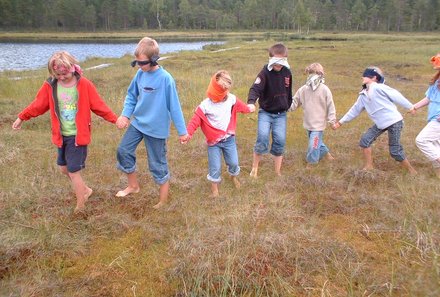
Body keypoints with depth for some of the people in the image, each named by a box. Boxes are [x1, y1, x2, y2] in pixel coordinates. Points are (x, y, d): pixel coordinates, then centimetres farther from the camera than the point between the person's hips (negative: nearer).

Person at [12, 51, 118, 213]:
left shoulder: (84, 84, -12)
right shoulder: (50, 85, -3)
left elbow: (98, 105, -4)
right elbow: (38, 105, 9)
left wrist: (115, 120, -4)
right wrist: (21, 117, 14)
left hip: (78, 136, -5)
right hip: (61, 136, 5)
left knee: (74, 171, -4)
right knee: (64, 168, 15)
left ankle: (80, 207, 14)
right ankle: (85, 190, 38)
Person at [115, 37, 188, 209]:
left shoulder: (165, 79, -19)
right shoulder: (140, 74, -3)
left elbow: (174, 106, -15)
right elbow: (131, 96, 10)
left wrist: (182, 131, -10)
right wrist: (125, 115, -4)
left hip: (156, 128, -6)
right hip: (137, 123, 6)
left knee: (157, 164, 5)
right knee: (123, 151, 11)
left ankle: (163, 200, 23)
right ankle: (133, 186, 32)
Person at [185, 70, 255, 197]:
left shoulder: (231, 99, -6)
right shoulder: (205, 105, -20)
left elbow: (240, 106, 16)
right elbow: (195, 120, -21)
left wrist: (249, 108, 33)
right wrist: (188, 133, -35)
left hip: (229, 139, 4)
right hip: (214, 141, -4)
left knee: (233, 162, 16)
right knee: (215, 166, 3)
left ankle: (234, 176, 49)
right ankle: (214, 184, 29)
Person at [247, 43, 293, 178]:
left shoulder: (287, 72, 2)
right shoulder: (265, 72, -14)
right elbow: (256, 88, -30)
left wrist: (288, 105, 20)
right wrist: (251, 102, -48)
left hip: (281, 114, 4)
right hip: (265, 112, -4)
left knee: (280, 141, 0)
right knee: (262, 137, -18)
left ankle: (277, 171, 16)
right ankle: (254, 168, 3)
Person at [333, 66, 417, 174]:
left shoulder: (378, 88, -13)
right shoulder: (363, 95, 10)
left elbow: (396, 96, -11)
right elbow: (355, 110, 17)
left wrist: (411, 107, -9)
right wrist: (340, 122, 17)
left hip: (394, 121, -8)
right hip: (380, 123, 8)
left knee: (395, 151, -4)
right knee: (365, 140, 3)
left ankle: (411, 170, 17)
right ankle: (369, 167, 16)